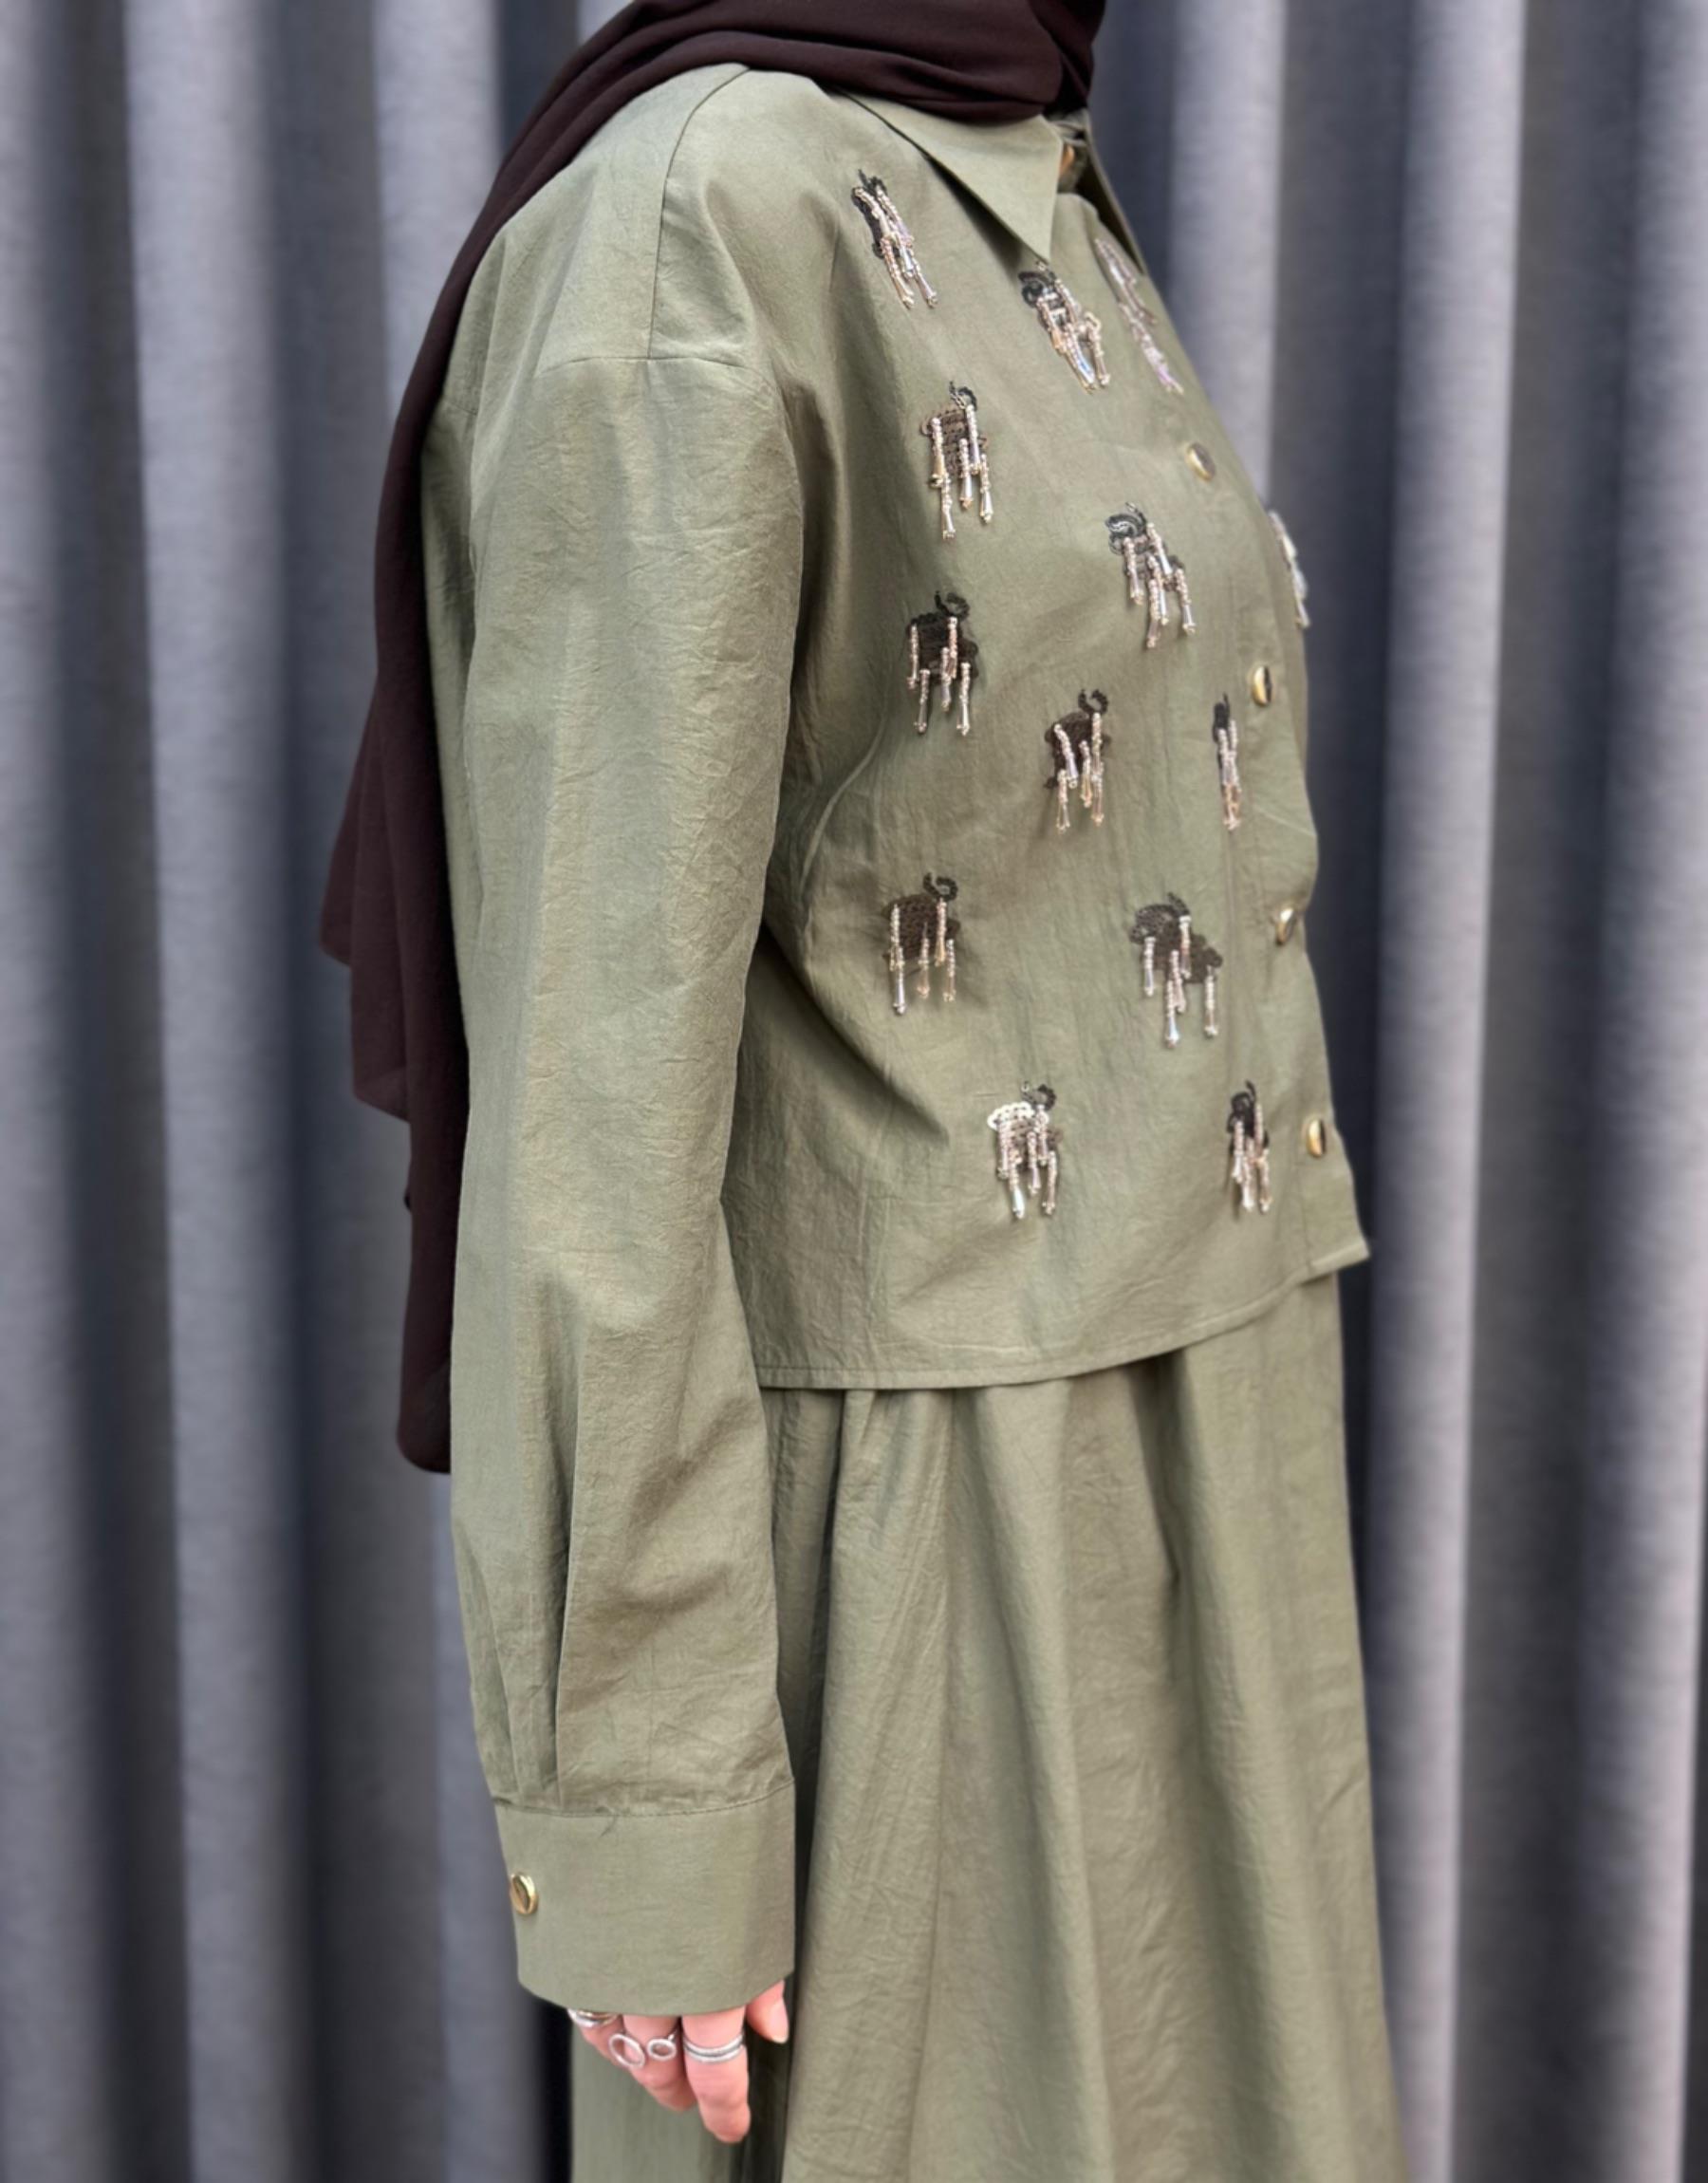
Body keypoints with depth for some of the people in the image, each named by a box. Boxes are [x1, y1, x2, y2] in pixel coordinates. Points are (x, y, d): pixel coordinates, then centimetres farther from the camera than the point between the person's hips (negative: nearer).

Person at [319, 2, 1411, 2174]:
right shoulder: (688, 219, -17)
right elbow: (597, 1051, -20)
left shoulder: (1052, 255, 12)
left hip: (1176, 1482, 9)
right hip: (898, 1527, -9)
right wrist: (640, 1807, -17)